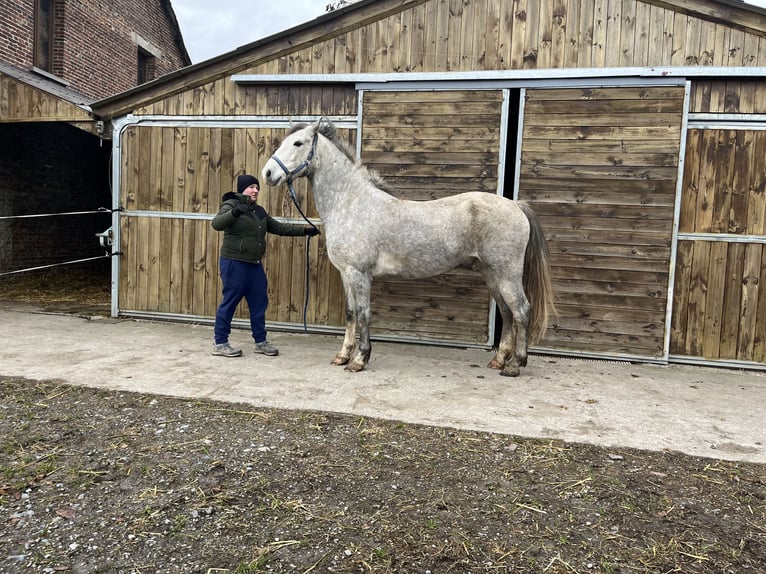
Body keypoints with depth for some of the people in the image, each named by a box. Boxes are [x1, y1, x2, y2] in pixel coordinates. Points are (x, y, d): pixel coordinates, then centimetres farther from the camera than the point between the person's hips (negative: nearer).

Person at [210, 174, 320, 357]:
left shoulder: (259, 211, 15)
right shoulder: (231, 205, -5)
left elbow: (279, 228, 17)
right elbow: (217, 223, -22)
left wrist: (304, 230, 9)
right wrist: (234, 212, -39)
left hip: (255, 264, 8)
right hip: (234, 262, -8)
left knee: (259, 302, 9)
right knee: (230, 301, -3)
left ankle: (261, 341, 19)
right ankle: (220, 343, 7)